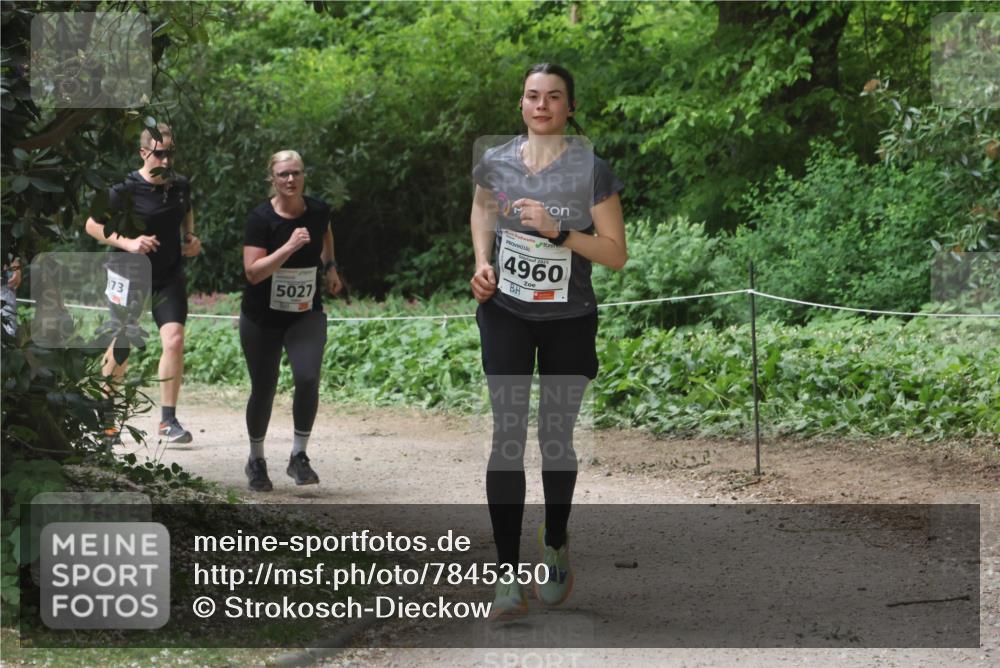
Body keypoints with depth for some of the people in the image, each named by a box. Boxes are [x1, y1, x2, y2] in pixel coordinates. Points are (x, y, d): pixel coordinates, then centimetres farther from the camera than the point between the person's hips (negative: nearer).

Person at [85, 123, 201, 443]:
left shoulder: (181, 186, -1)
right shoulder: (124, 191, -15)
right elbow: (92, 226, -8)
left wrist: (190, 237, 3)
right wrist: (128, 243, -21)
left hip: (169, 275, 3)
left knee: (174, 340, -14)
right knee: (121, 348, 6)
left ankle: (168, 420, -6)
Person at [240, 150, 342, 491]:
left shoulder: (318, 210, -4)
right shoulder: (261, 218, -16)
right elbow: (253, 272, -25)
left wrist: (330, 266, 15)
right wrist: (290, 246, -32)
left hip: (306, 314, 2)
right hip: (262, 319, -2)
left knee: (308, 378, -19)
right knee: (263, 390, 6)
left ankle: (299, 456, -4)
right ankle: (256, 461, 28)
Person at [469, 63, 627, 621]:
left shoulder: (591, 171, -11)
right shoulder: (496, 162, -2)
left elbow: (617, 254, -10)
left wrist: (558, 231, -23)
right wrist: (482, 262, 2)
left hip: (569, 322, -1)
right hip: (507, 315, 1)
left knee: (557, 437, 11)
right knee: (508, 435, -9)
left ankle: (556, 548, 35)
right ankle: (509, 576, -10)